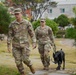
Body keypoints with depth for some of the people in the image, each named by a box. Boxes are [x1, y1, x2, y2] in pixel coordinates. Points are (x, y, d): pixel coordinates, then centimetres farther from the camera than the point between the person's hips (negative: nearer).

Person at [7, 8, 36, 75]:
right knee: (18, 61, -2)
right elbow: (10, 35, 4)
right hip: (16, 45, 2)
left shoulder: (27, 23, -5)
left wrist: (34, 43, -11)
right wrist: (8, 45, 0)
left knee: (25, 59, -11)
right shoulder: (12, 24, 1)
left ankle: (30, 66, 23)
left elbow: (32, 33, -2)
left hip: (25, 44, -2)